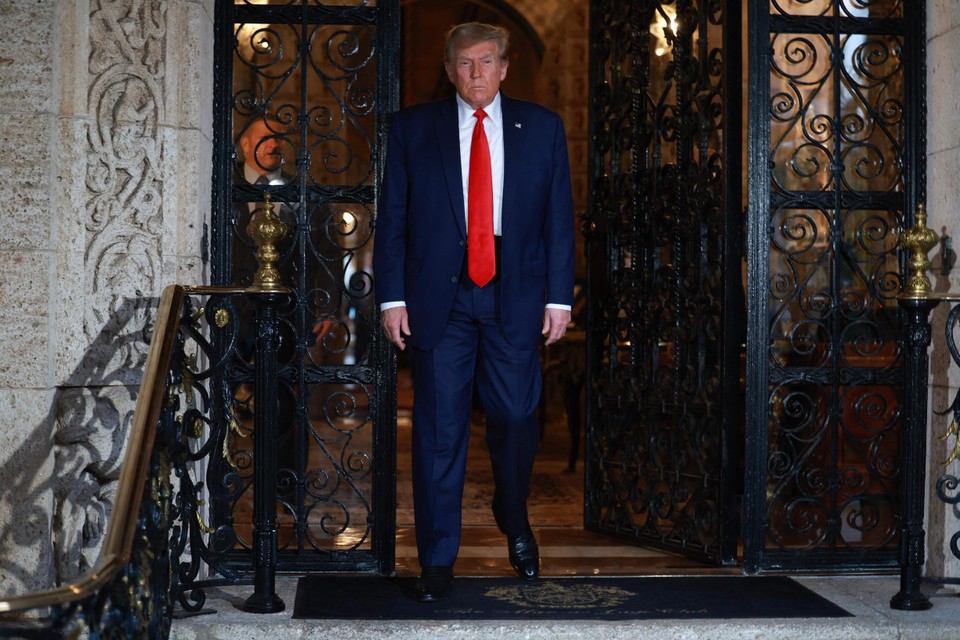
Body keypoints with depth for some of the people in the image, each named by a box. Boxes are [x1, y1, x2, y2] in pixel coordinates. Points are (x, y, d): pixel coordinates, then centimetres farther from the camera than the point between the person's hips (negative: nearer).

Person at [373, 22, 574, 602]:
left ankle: (515, 523, 33)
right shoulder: (412, 128, 7)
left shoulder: (542, 128, 9)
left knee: (516, 417, 4)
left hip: (515, 294, 1)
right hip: (438, 296, 0)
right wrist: (392, 296, -3)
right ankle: (438, 561, 10)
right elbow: (392, 218, 5)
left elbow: (560, 217, 7)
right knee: (439, 429, 0)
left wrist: (559, 295, 0)